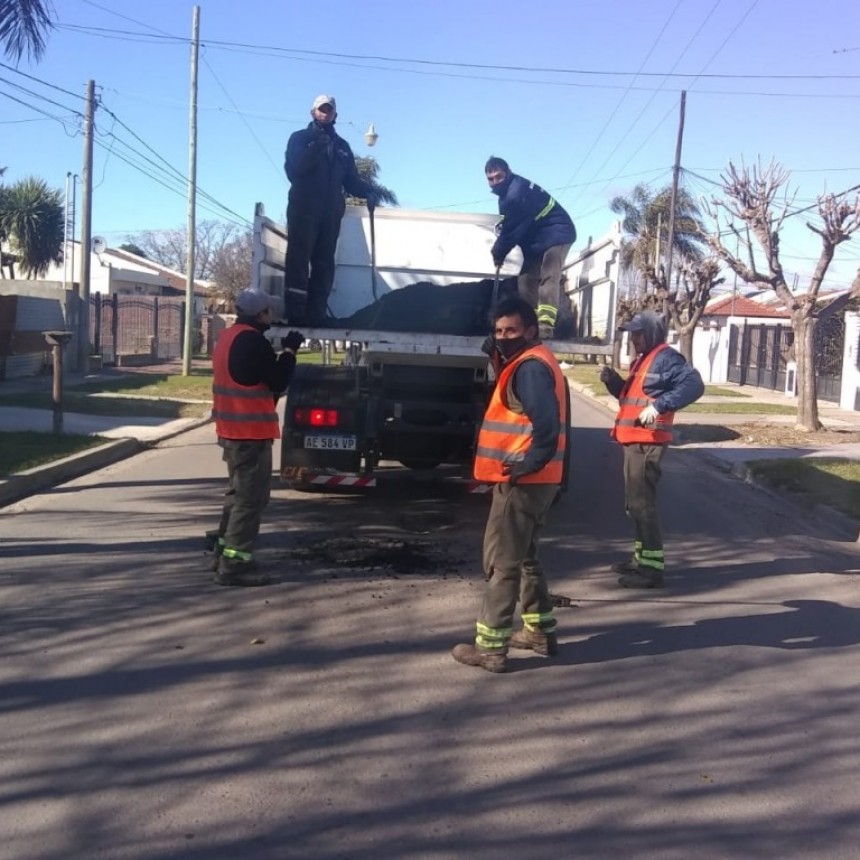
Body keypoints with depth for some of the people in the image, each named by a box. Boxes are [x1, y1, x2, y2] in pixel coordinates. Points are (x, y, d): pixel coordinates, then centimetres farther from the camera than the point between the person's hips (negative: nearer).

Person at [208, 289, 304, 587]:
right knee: (251, 498, -5)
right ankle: (235, 563, -3)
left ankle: (224, 553, 26)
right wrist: (290, 350, -4)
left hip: (233, 429, 10)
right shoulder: (253, 341, -18)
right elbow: (278, 381, -15)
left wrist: (281, 351, 11)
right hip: (251, 431, -10)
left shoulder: (230, 336, 14)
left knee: (239, 493, 20)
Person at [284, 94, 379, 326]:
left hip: (331, 212, 5)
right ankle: (296, 313, -12)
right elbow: (294, 169, -9)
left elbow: (351, 179, 13)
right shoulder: (299, 138, 8)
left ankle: (317, 312, 1)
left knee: (324, 262, 1)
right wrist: (316, 148, -21)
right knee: (299, 259, -9)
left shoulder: (342, 146, 20)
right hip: (303, 209, -4)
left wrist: (368, 192, -7)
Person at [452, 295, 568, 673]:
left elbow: (546, 424, -30)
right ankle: (540, 631, 31)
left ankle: (490, 648, 3)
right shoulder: (534, 363, 16)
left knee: (501, 562, -3)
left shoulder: (529, 368, -17)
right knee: (523, 556, 21)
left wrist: (526, 465, -22)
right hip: (534, 481, 11)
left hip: (522, 482, -11)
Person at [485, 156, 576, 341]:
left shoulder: (517, 193, -23)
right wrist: (500, 250, 2)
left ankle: (545, 325, -30)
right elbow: (511, 227, 13)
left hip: (556, 233, -11)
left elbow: (512, 230, -19)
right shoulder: (509, 192, 10)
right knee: (528, 278, 5)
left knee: (548, 278, -21)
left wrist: (498, 253, -7)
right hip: (537, 238, 11)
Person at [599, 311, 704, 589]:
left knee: (642, 503, -10)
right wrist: (613, 381, 6)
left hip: (648, 443, -11)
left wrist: (659, 406, -34)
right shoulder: (642, 360, 19)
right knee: (634, 503, 17)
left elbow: (694, 385, -26)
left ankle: (653, 567, -6)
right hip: (634, 441, 11)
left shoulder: (666, 358, -13)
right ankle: (640, 558, 28)